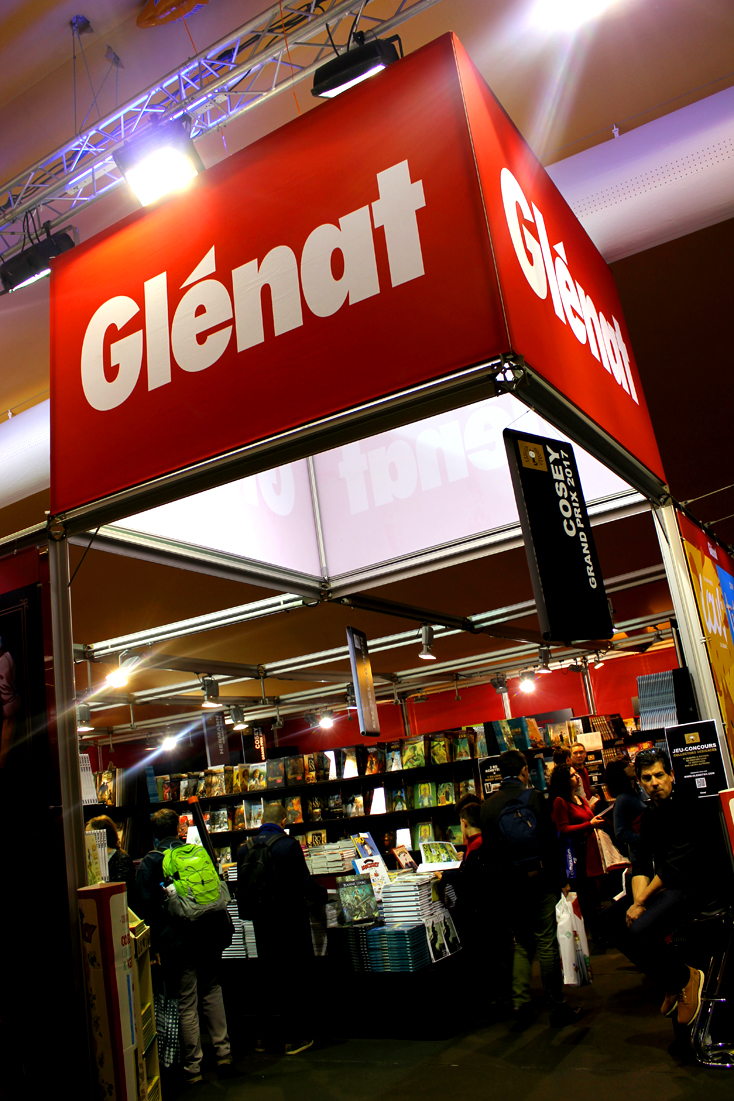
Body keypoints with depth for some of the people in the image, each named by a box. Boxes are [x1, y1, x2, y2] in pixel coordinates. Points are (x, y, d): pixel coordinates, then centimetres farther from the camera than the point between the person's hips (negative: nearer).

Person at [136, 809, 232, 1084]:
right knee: (212, 991, 19)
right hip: (209, 935, 3)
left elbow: (147, 906, -7)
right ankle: (223, 1051, 23)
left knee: (187, 1004, 6)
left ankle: (193, 1067, 15)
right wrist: (223, 929, 15)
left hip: (177, 942, -3)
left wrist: (157, 943, 1)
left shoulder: (149, 862, -6)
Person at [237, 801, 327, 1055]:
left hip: (262, 922, 5)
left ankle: (267, 1036, 25)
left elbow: (241, 891, 7)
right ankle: (293, 1037, 13)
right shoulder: (289, 845, -15)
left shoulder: (245, 849, 0)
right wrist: (322, 894, 7)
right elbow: (305, 883, -13)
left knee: (270, 978, 17)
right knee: (294, 977, 7)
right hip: (290, 920, -5)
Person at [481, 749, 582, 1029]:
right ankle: (557, 1008, 14)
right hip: (539, 880, -3)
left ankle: (520, 1006, 14)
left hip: (509, 886, 3)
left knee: (522, 944, 16)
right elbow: (550, 842, -8)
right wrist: (561, 879, 0)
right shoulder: (534, 797, -9)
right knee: (547, 943, 5)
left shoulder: (487, 806, 0)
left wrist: (499, 884, 11)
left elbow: (489, 851, 3)